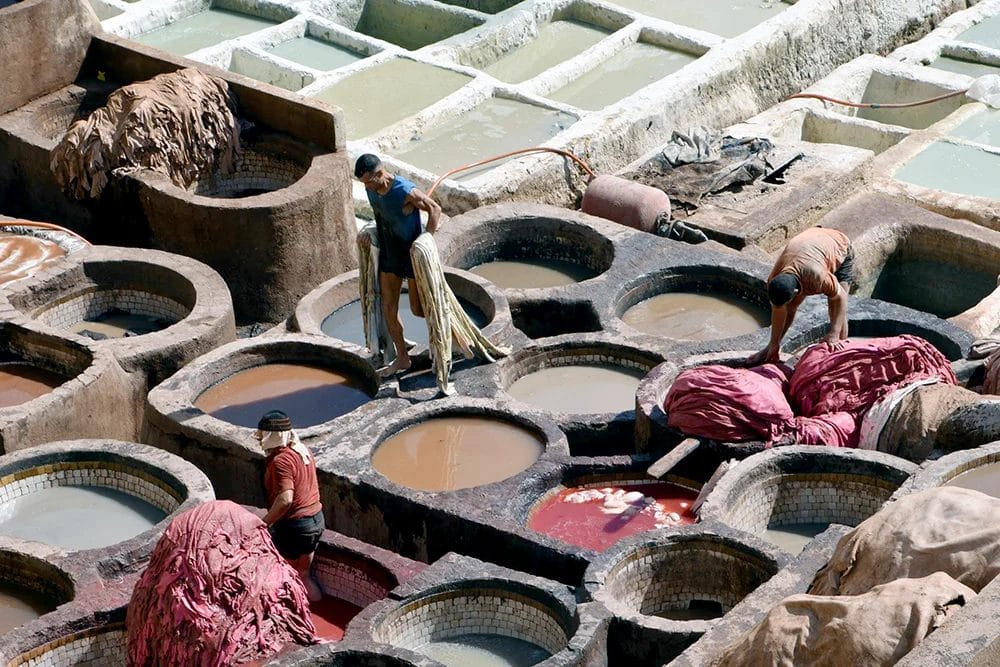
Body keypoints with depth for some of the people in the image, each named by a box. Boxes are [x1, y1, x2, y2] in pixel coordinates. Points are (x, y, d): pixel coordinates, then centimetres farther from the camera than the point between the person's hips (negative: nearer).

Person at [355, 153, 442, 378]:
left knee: (418, 309, 3)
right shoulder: (371, 190, -4)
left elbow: (435, 209, -15)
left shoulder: (406, 192, -27)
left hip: (412, 256, -7)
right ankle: (402, 359, 19)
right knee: (388, 309, 7)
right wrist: (369, 234, -2)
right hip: (388, 256, 7)